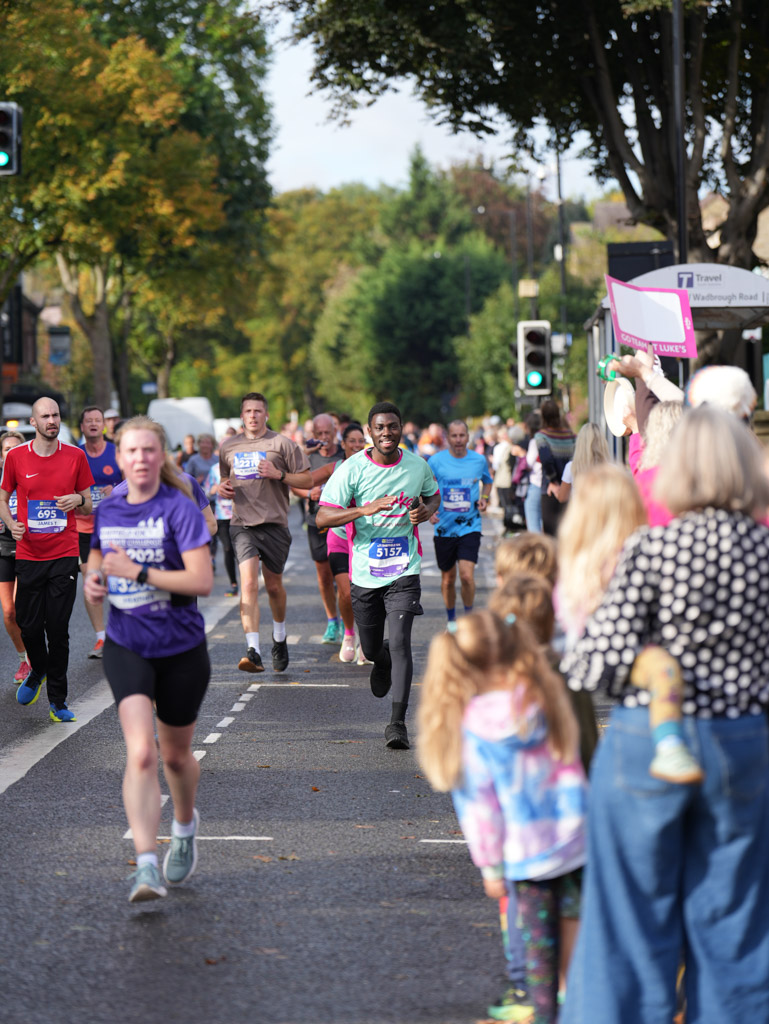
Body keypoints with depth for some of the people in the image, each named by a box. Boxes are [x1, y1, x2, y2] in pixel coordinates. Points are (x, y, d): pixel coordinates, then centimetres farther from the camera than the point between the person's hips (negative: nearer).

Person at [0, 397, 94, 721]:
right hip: (28, 555, 1)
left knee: (58, 628, -3)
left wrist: (78, 499, -12)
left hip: (64, 555, -1)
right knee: (28, 625, 4)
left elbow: (89, 505, 11)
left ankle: (57, 700, 6)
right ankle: (38, 672, 35)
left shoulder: (75, 456, 3)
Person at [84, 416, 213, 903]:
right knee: (141, 753, -17)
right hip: (126, 647, 2)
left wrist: (137, 572, -23)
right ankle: (147, 867, -22)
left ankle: (186, 825, 47)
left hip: (182, 649, -2)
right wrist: (93, 580, 0)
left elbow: (202, 581, -20)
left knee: (175, 754, 15)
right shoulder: (106, 510, 3)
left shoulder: (179, 510, -12)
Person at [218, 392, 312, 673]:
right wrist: (223, 488, 4)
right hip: (242, 523, 1)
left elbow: (307, 479, 1)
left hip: (274, 523, -1)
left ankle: (279, 637, 40)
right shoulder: (228, 447, 12)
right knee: (248, 583, -17)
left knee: (273, 585, 11)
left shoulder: (282, 444, 1)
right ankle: (253, 651, -27)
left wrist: (279, 474, -14)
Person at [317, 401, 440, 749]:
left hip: (403, 570, 0)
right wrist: (366, 509, -27)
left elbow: (433, 495, 22)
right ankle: (383, 660, 52)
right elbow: (323, 516, -14)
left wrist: (427, 510, -3)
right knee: (371, 649, 13)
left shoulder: (417, 466, 1)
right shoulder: (352, 469, -9)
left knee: (399, 642, -16)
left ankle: (397, 723, -12)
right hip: (365, 572, 0)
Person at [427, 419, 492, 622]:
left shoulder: (479, 460, 2)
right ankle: (451, 620, 29)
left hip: (470, 527, 0)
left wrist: (484, 498, 3)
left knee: (466, 575, -16)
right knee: (448, 579, 9)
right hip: (444, 528, 0)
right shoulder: (436, 461, -3)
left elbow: (487, 482, 22)